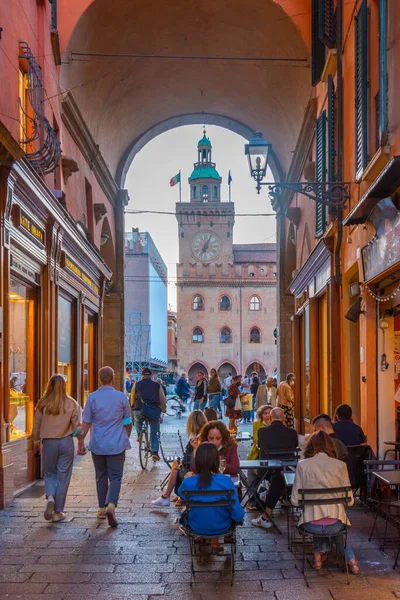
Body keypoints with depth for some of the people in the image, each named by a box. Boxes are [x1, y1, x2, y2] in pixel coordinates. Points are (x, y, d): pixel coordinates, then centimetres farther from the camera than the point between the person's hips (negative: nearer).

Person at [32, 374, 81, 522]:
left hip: (48, 442, 0)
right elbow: (77, 427, -2)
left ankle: (50, 497, -10)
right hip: (66, 442, 0)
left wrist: (35, 443, 15)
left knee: (50, 473, 18)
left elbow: (36, 427, 2)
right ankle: (58, 512, 12)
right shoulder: (72, 404, -5)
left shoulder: (43, 404, -4)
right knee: (63, 477, 8)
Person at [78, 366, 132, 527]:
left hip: (98, 445, 1)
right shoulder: (121, 397, -4)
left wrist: (81, 442, 7)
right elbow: (128, 422, 6)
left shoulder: (92, 397, -5)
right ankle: (111, 505, -19)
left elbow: (86, 423, -3)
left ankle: (102, 508, 23)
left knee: (101, 477, 15)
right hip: (117, 445, -1)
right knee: (115, 477, 1)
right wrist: (126, 438, 22)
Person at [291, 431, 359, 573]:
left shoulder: (302, 465, -2)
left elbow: (295, 501, -1)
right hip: (336, 524, 0)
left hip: (311, 525, 0)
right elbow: (349, 500, 1)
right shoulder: (340, 465, -1)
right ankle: (350, 560, 27)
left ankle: (319, 556, 30)